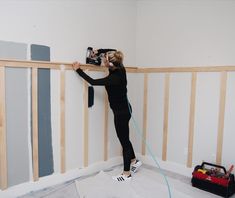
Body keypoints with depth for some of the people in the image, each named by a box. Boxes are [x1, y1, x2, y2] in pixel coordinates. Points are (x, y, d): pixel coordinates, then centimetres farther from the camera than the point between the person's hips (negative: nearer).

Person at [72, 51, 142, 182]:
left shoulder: (114, 78, -27)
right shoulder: (119, 69, -3)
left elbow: (93, 82, -19)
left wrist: (78, 70, -10)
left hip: (121, 112, -9)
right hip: (123, 109, 9)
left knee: (124, 140, 3)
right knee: (124, 138, 22)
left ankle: (127, 174, 18)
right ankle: (134, 161, 40)